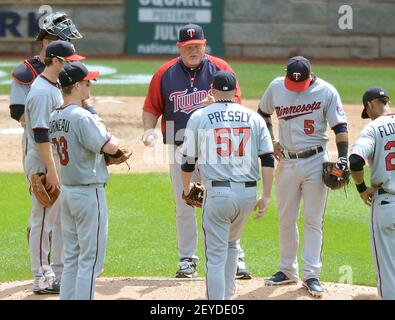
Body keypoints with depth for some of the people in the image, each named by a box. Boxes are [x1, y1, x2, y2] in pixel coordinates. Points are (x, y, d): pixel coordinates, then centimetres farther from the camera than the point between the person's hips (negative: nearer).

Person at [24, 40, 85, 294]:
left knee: (62, 220, 14)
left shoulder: (56, 88, 13)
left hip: (60, 163, 10)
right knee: (43, 220, -3)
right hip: (43, 165, -10)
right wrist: (51, 171, -25)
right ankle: (42, 278, 2)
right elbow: (40, 134, -23)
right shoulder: (42, 92, -18)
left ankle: (60, 273, 21)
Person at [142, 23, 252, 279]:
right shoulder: (165, 74, 3)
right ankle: (187, 259, 16)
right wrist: (149, 130, -11)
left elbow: (236, 101, -8)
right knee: (184, 207, 7)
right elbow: (152, 108, 7)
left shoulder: (220, 69, -1)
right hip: (181, 150, 2)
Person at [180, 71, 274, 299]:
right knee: (232, 243, 26)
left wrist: (187, 188, 23)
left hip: (217, 192, -3)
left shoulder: (199, 117, 0)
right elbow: (268, 160, 0)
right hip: (248, 193, 3)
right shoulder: (254, 118, 7)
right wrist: (266, 196, 3)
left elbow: (189, 161, 5)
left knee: (216, 255, -1)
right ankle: (227, 295, 33)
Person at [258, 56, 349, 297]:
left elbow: (340, 126, -9)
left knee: (313, 220, -3)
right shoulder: (276, 87, -1)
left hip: (315, 162, -4)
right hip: (287, 162, 4)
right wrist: (270, 141, 5)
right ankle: (288, 270, 23)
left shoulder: (326, 91, -10)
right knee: (286, 219, 10)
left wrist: (343, 157, -19)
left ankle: (311, 275, 0)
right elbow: (263, 114, 16)